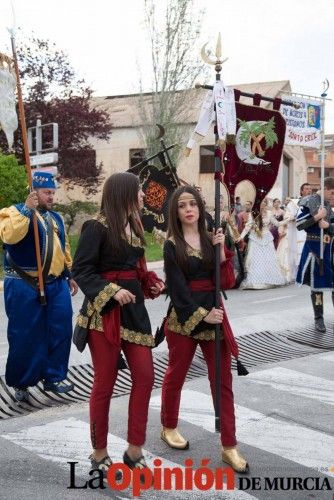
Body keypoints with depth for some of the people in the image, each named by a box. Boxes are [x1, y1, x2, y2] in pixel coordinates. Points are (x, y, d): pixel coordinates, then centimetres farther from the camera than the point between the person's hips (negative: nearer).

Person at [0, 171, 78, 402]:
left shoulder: (56, 218, 18)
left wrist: (70, 275, 23)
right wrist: (26, 210, -29)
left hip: (56, 285, 6)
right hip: (24, 287, -6)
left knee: (60, 332, 6)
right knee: (25, 336, 0)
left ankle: (54, 377, 20)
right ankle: (21, 383, 13)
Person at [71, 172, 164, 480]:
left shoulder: (133, 225, 12)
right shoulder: (97, 227, -12)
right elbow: (81, 270, -14)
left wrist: (151, 283, 3)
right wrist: (111, 291, -23)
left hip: (134, 308, 8)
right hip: (104, 311, -8)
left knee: (145, 377, 4)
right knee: (105, 383, 1)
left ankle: (134, 451, 16)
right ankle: (99, 454, 18)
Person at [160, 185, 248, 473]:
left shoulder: (211, 239, 7)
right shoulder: (171, 245, -5)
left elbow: (227, 282, 0)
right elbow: (177, 286, -10)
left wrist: (222, 251, -12)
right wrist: (200, 314, -16)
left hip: (214, 314, 4)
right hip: (184, 316, -4)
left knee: (223, 381, 3)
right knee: (176, 375, 11)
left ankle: (229, 446, 8)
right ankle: (169, 427, 34)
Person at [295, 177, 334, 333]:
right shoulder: (308, 202, -10)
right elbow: (299, 224, -16)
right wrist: (317, 216, -19)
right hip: (314, 247, -6)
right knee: (317, 283, 0)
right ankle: (318, 319, 11)